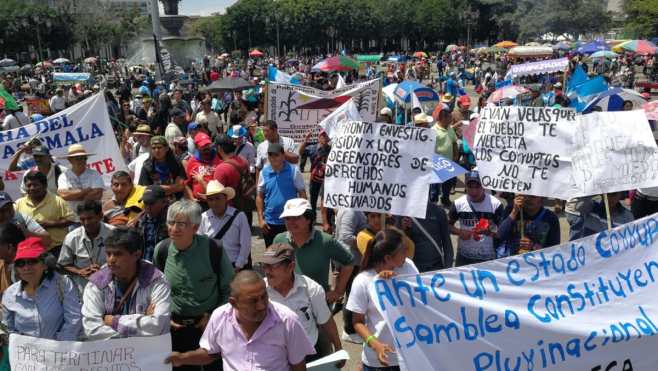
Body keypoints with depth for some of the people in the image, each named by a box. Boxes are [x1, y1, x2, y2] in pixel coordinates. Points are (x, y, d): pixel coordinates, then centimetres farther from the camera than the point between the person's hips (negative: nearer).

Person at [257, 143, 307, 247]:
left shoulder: (293, 171, -6)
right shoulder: (264, 172, 2)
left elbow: (302, 194, -2)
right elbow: (260, 196, 8)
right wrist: (261, 219, 2)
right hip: (269, 223, 3)